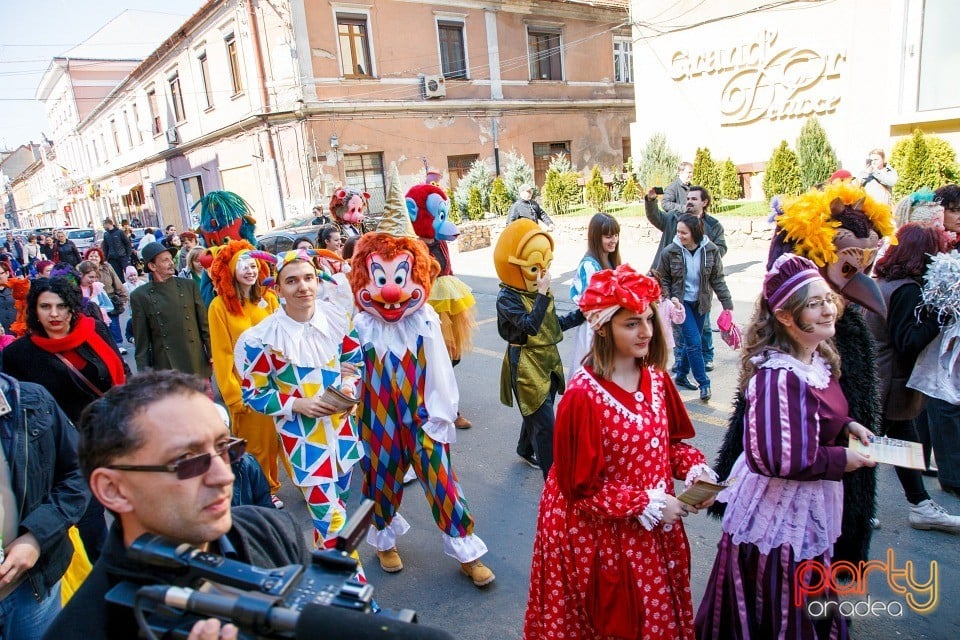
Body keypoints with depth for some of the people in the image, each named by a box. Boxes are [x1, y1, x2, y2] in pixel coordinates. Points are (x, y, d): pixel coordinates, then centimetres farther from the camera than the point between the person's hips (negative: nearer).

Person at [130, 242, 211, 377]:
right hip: (165, 368, -2)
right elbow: (141, 339, 1)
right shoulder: (140, 296, -1)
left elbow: (204, 323, 6)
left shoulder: (189, 285, 3)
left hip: (198, 364, 2)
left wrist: (212, 354, 2)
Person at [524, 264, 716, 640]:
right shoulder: (583, 396, -26)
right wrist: (647, 504, -20)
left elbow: (672, 440, 10)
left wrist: (695, 468, -9)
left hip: (654, 530, 7)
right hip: (600, 535, -6)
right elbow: (581, 486, -21)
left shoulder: (656, 379, -4)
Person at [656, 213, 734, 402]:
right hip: (681, 303, -3)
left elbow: (718, 279, -2)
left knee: (692, 342, 13)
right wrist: (669, 298, -18)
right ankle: (704, 383, -1)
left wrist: (727, 303, -5)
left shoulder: (711, 250, -8)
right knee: (694, 342, -10)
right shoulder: (670, 252, -13)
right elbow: (662, 280, -3)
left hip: (701, 303, 3)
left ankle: (681, 376, 31)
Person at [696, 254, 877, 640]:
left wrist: (846, 424, 1)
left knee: (808, 604, 27)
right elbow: (773, 458, -30)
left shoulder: (819, 358, 1)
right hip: (780, 510, -9)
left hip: (808, 506, 9)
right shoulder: (778, 375, -29)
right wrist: (840, 459, -19)